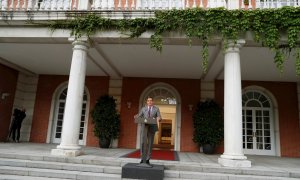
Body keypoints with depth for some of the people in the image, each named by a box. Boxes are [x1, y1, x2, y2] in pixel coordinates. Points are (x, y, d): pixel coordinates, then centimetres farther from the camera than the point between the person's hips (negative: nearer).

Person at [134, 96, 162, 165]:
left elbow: (160, 118, -1)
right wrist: (136, 116, -21)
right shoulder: (143, 108, 10)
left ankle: (147, 159, 12)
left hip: (152, 128, 0)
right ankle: (143, 158, 2)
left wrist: (158, 119, -25)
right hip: (144, 127, 0)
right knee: (142, 142, -12)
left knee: (150, 144, 1)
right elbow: (139, 116, 2)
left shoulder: (156, 109, 7)